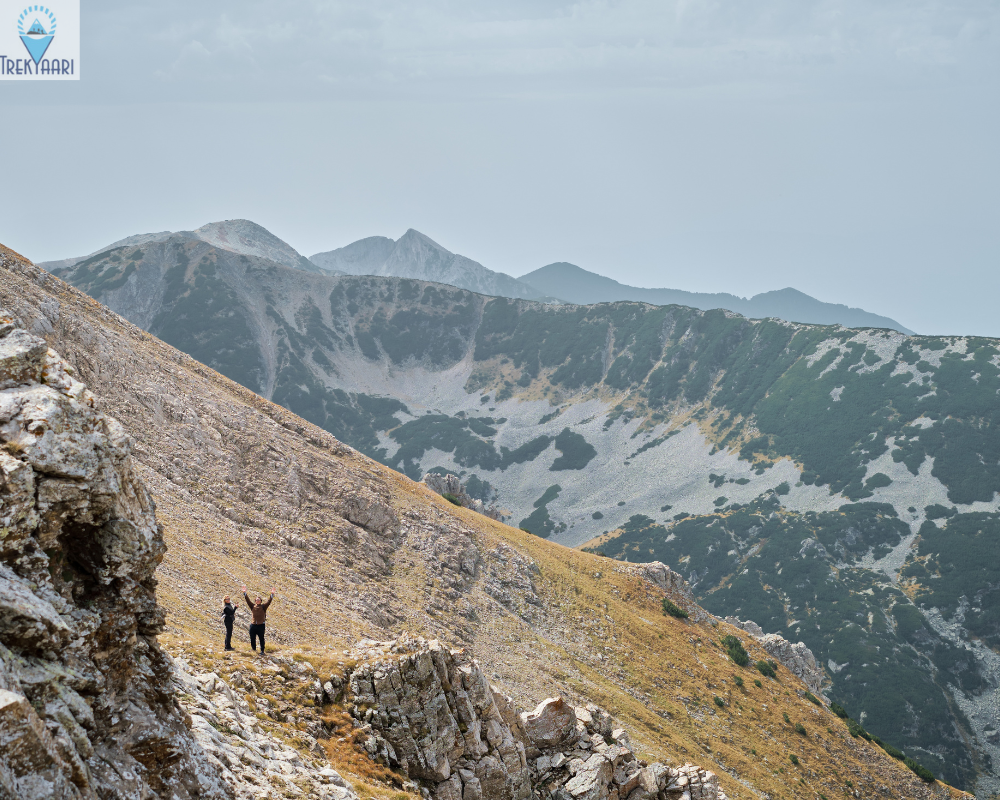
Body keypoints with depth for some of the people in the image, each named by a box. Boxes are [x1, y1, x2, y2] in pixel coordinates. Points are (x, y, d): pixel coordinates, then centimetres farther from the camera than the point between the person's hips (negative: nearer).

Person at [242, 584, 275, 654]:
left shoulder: (263, 606, 2)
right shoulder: (253, 606, 9)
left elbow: (269, 601, -8)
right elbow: (248, 600, 4)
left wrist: (272, 594, -19)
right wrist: (244, 593, -5)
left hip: (260, 625, -3)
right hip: (253, 625, 3)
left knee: (261, 639, 3)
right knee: (252, 638, 9)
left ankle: (262, 651, 13)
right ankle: (254, 649, 30)